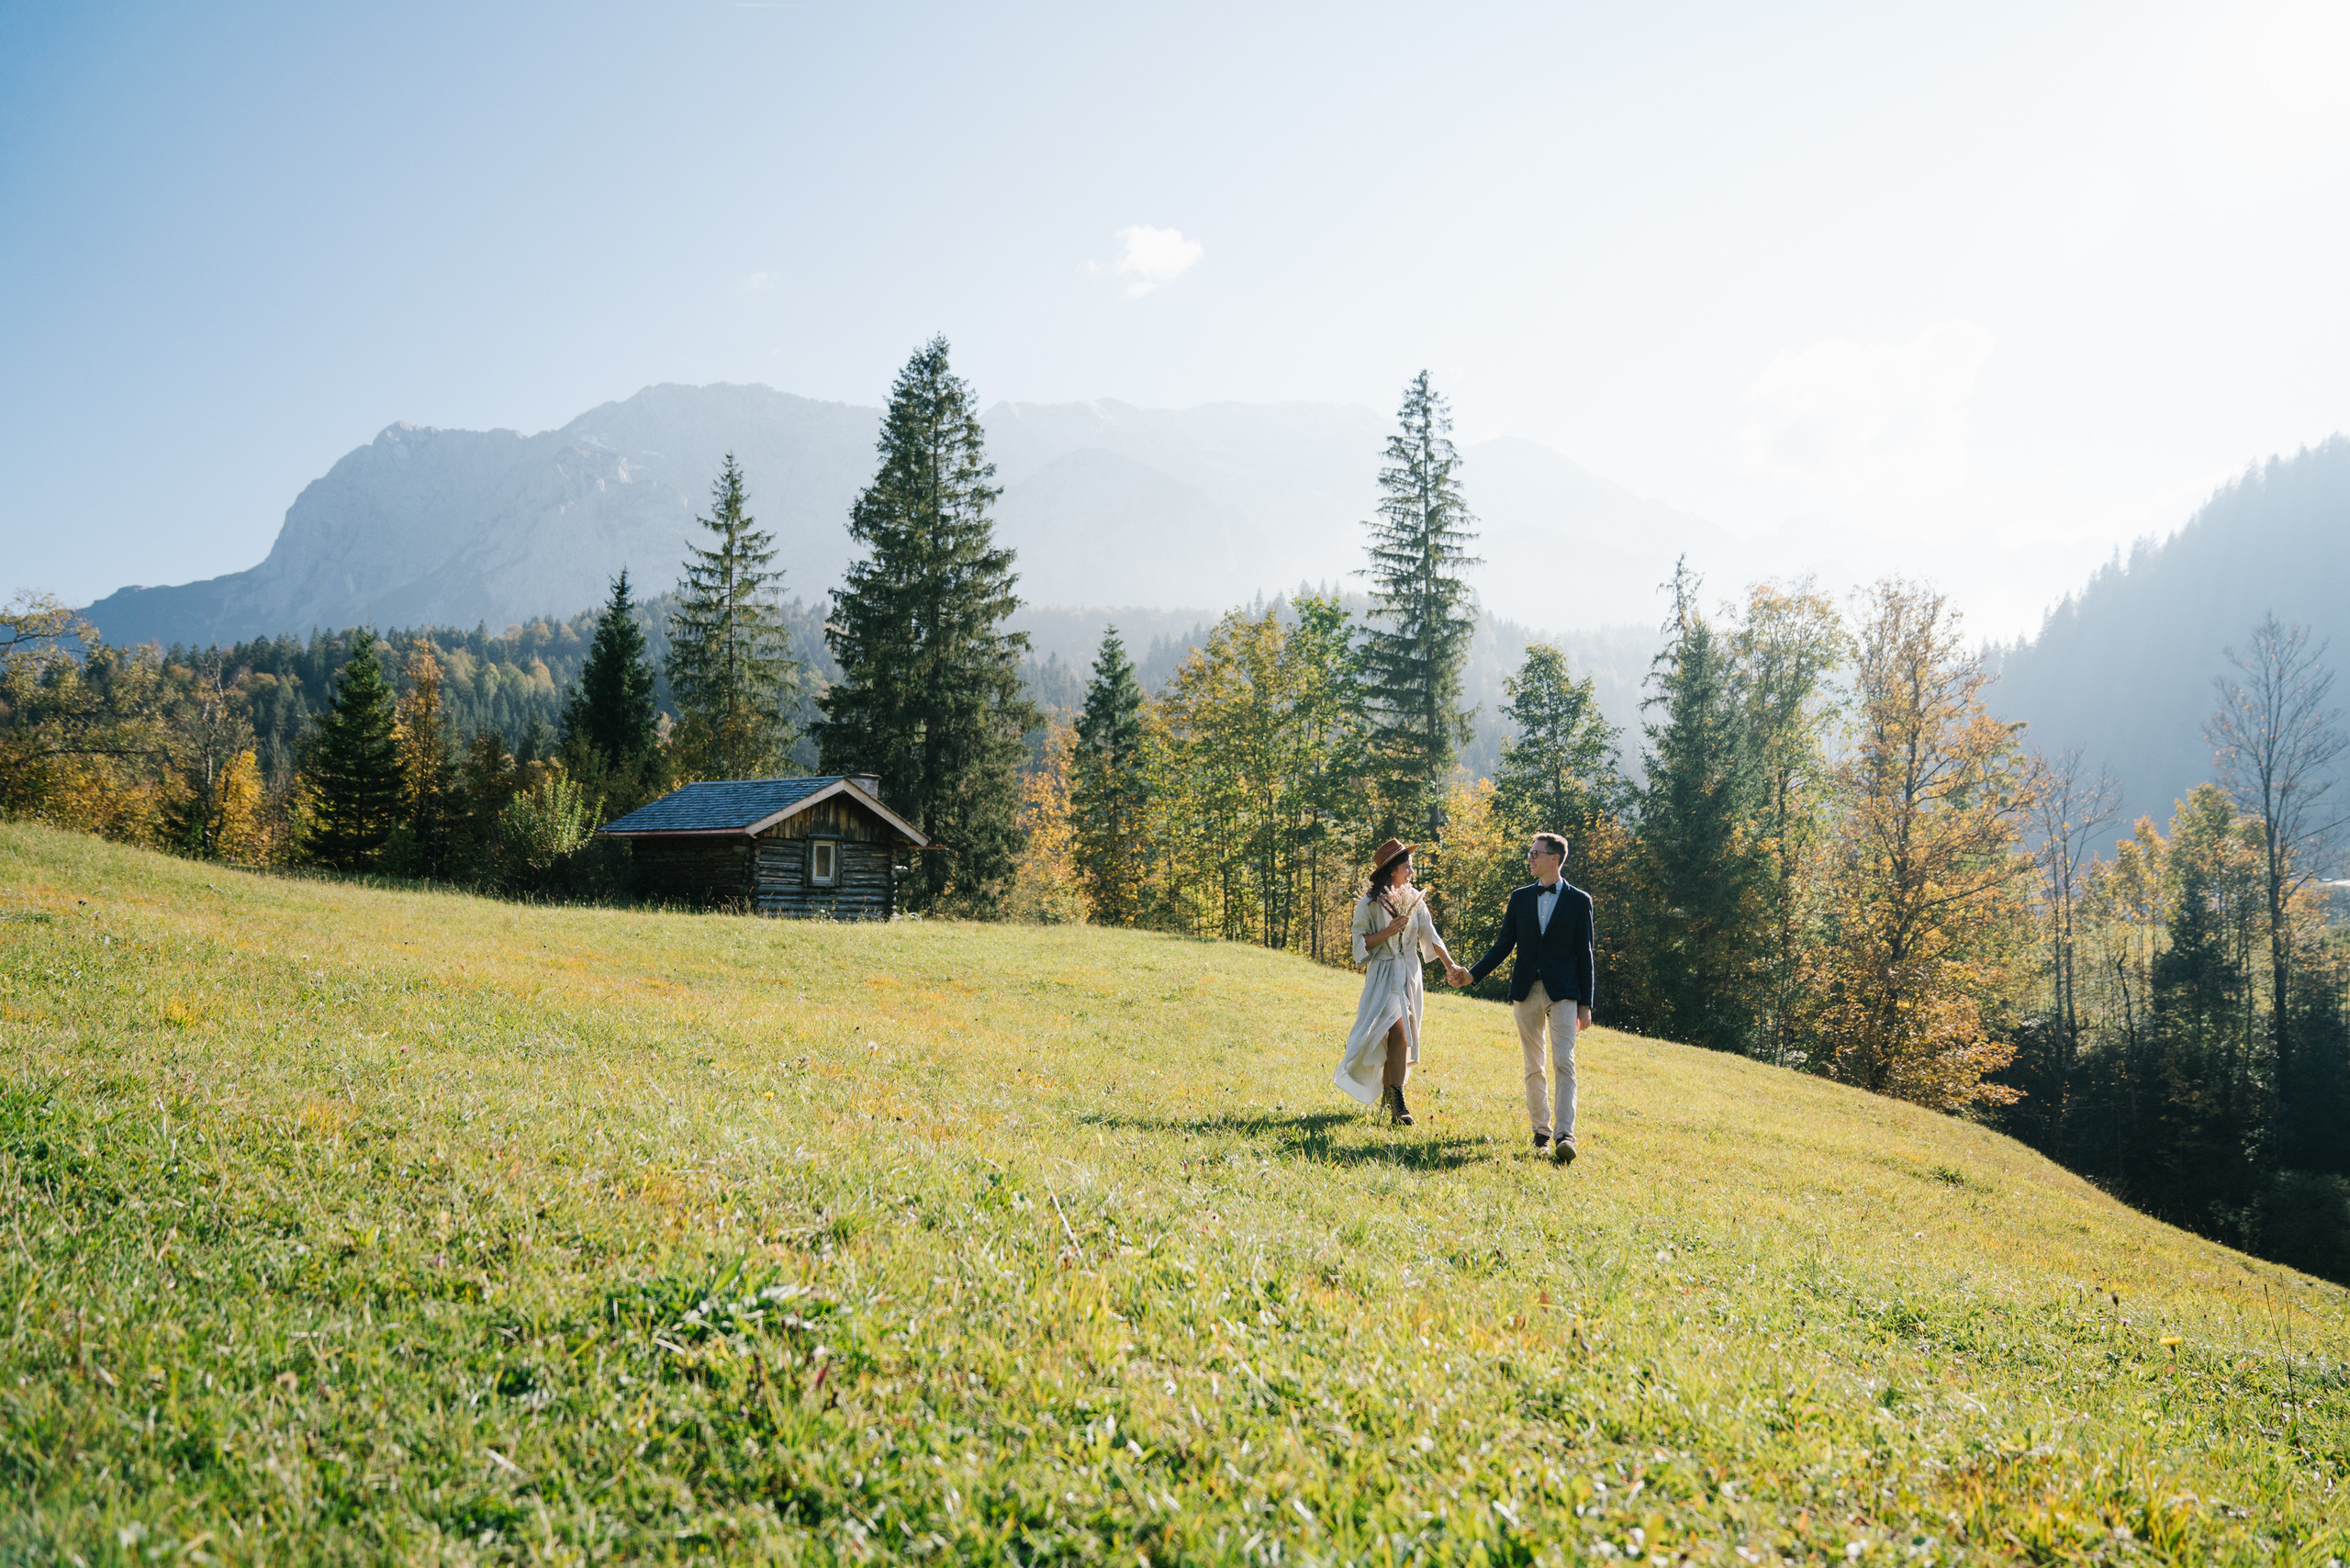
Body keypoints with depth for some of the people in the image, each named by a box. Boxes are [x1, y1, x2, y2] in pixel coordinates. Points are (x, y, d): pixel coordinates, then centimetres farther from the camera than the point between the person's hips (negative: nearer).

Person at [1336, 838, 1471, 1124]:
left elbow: (1430, 936, 5)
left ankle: (1388, 1097, 19)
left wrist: (1450, 964, -5)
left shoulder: (1414, 899, 7)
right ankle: (1398, 1103, -15)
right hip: (1384, 976, -5)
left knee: (1399, 1040, 6)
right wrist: (1387, 933, -18)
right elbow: (1360, 942, -5)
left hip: (1410, 976, 5)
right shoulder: (1369, 904, -7)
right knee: (1399, 1036, -17)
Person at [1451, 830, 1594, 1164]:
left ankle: (1564, 1136, -19)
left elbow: (1584, 955, 2)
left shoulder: (1579, 900, 2)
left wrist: (1586, 1003, -1)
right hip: (1526, 992, 4)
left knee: (1563, 1062, -14)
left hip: (1563, 992, -4)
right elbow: (1503, 945, 11)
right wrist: (1472, 974, -1)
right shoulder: (1520, 898, 11)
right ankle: (1541, 1130, 19)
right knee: (1533, 1066, 8)